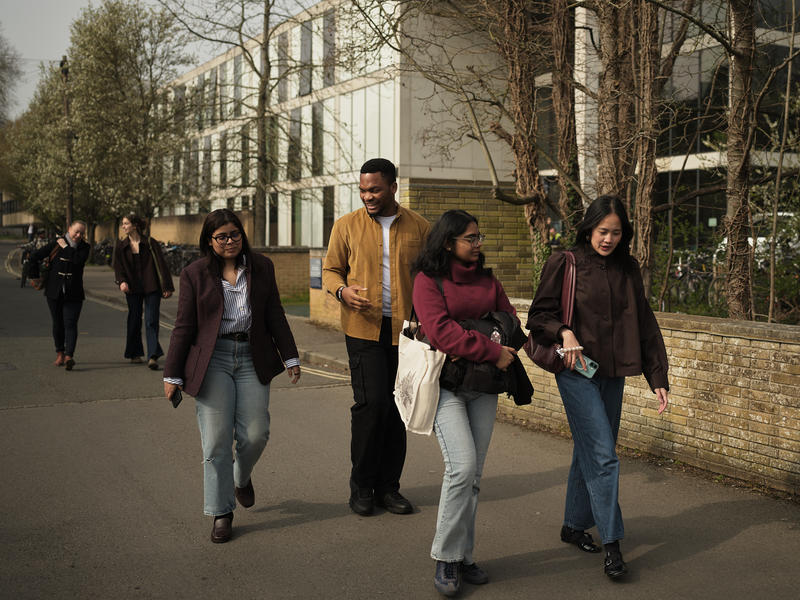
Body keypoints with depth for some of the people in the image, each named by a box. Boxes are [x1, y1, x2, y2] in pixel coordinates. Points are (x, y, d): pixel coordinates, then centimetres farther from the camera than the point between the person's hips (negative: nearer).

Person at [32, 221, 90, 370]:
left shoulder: (84, 247, 3)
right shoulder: (56, 244, 2)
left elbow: (79, 260, -18)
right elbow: (35, 257, 8)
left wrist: (66, 248, -11)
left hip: (73, 293, -1)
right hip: (54, 292, 1)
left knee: (70, 324, -12)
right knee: (58, 324, 8)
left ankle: (69, 356, -22)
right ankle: (60, 354, 22)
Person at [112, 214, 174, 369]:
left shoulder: (150, 243, -3)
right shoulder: (121, 247, 6)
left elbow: (161, 265, -3)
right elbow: (118, 267, 3)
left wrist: (167, 287, -6)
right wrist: (122, 281, -18)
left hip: (151, 288, -3)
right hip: (133, 289, 3)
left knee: (151, 321, -9)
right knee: (134, 320, 9)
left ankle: (153, 356, -14)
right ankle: (135, 354, 23)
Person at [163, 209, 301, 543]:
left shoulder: (262, 268, 8)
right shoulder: (195, 275, 2)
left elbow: (275, 316, 12)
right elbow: (184, 327, 3)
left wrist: (290, 357, 8)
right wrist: (172, 375, 1)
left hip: (252, 358, 2)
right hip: (212, 361, -2)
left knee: (256, 434, -1)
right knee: (217, 441, -1)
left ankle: (242, 476, 34)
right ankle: (221, 513, 11)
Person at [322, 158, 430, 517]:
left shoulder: (419, 227, 7)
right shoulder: (347, 226, 5)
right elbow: (331, 270, 10)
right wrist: (342, 290, -12)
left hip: (406, 329, 2)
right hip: (364, 328, -2)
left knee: (397, 407, 6)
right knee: (371, 402, -11)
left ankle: (388, 487, 18)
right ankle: (361, 486, 6)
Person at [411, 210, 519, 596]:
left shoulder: (486, 279, 14)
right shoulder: (428, 281, -6)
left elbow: (510, 317, 13)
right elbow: (441, 332, -18)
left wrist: (507, 347, -10)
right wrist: (492, 352, -18)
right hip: (446, 385, -6)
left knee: (473, 474, 6)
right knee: (462, 465, -17)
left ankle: (463, 557, 16)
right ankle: (445, 560, -4)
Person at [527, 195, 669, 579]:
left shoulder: (627, 270, 8)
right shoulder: (565, 265, -5)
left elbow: (644, 325, 10)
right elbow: (539, 315, -2)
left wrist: (657, 378, 5)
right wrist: (565, 332, -22)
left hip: (612, 374, 5)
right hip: (577, 371, -5)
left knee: (590, 451, 12)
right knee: (602, 456, -10)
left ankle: (574, 526, 28)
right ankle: (611, 544, -3)